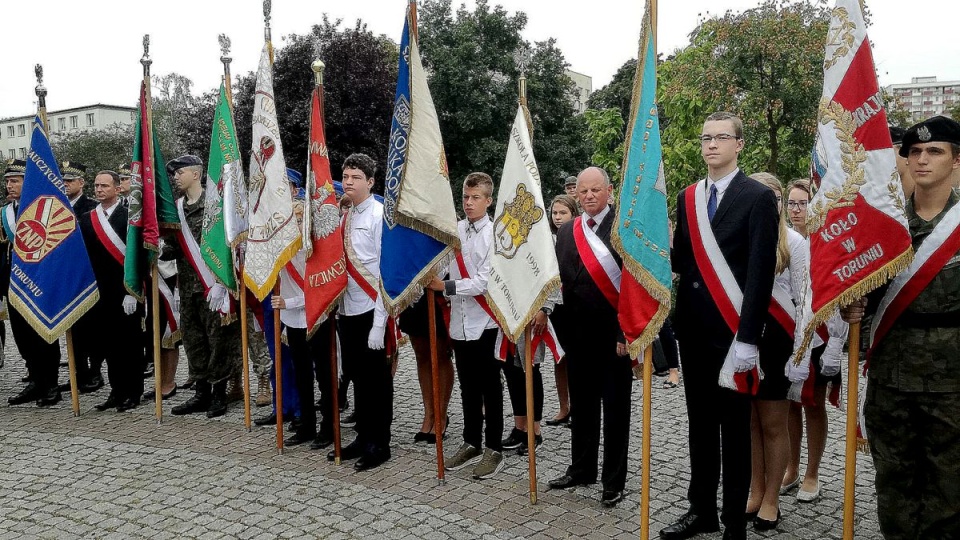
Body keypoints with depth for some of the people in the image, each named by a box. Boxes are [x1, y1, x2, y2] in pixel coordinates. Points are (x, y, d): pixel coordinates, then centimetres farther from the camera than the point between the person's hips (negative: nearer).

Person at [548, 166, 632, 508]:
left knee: (615, 410, 7)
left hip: (614, 333, -5)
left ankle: (614, 481, 19)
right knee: (581, 405, 16)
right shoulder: (566, 232, 9)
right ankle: (582, 469, 32)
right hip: (578, 333, 6)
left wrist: (627, 332, -16)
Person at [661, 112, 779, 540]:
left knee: (735, 430, 6)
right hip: (693, 328, 5)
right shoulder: (687, 197, 11)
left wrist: (747, 337, -18)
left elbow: (761, 272, -13)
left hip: (731, 331, -5)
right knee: (700, 425, 15)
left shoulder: (758, 197, -7)